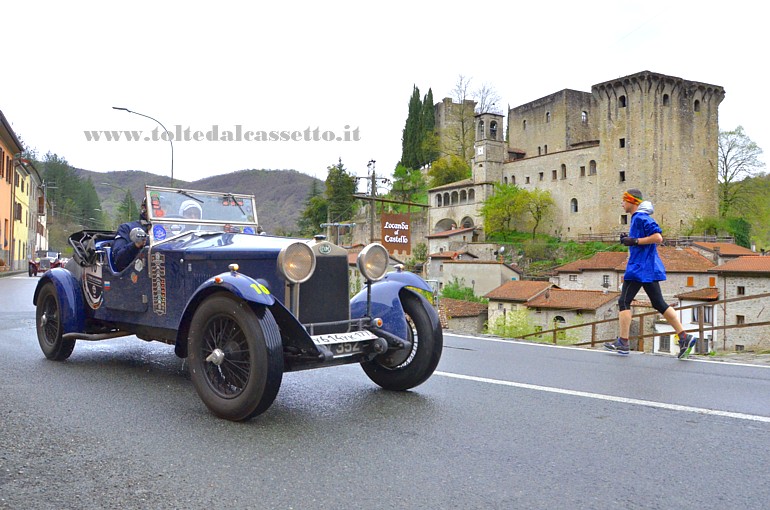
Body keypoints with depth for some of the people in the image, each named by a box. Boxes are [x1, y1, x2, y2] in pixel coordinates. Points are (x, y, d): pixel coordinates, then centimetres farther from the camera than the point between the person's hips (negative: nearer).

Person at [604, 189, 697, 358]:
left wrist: (634, 241, -19)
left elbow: (658, 238, -22)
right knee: (659, 304, 9)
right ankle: (684, 337, 7)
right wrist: (628, 240, 14)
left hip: (640, 268, -10)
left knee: (624, 301, -4)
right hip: (649, 268, 10)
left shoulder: (641, 217, -13)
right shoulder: (638, 218, 18)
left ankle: (623, 342, -1)